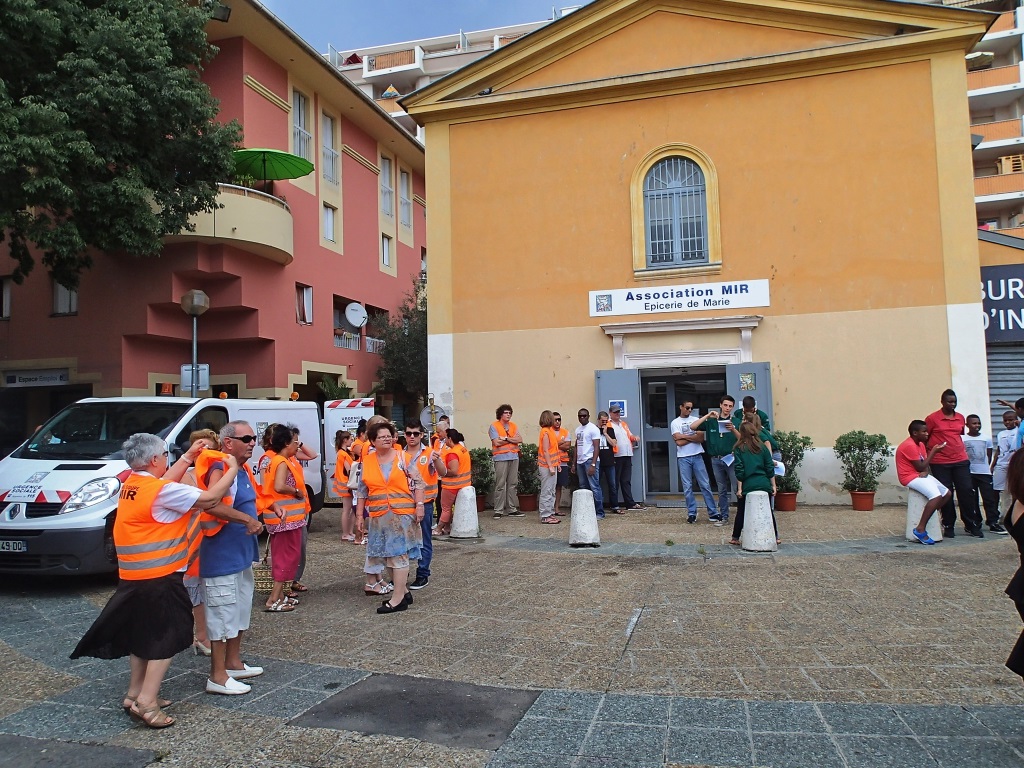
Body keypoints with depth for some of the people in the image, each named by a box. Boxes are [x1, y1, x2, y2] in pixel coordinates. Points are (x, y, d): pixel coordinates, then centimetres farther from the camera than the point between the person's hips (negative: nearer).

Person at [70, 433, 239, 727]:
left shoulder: (130, 485, 4)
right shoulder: (161, 491, -21)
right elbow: (210, 498, -21)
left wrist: (187, 458, 21)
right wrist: (232, 470, -8)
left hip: (132, 577, 9)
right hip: (160, 578, -9)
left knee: (142, 634, 20)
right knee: (167, 637, 1)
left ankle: (135, 693, 30)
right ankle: (147, 702, -1)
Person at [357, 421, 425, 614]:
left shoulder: (403, 457, -2)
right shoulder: (367, 462, 8)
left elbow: (417, 482, -3)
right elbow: (362, 491, 13)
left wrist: (419, 505, -10)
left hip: (403, 513, -5)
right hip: (379, 516, 5)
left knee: (398, 553, -4)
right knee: (388, 554, 10)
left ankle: (398, 598, 0)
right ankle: (404, 592, 23)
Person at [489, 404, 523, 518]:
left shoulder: (513, 426, 15)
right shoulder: (494, 426, -1)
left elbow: (520, 440, 3)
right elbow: (497, 442, -12)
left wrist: (506, 438, -9)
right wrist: (513, 439, -2)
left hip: (514, 457, 5)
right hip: (501, 458, -5)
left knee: (513, 484, 6)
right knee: (500, 485, -6)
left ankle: (512, 509, 11)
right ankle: (498, 510, -2)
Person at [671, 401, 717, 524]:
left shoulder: (696, 420, 8)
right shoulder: (675, 423, 3)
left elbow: (701, 438, -5)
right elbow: (679, 442, -9)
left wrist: (684, 436, -7)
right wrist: (693, 437, -4)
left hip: (697, 456, 1)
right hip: (683, 458, -1)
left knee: (705, 485, 1)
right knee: (687, 487, 2)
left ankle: (712, 512, 5)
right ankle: (691, 513, 9)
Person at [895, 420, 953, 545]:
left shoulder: (921, 444, 14)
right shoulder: (909, 446, -18)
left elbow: (926, 465, 11)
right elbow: (920, 467, -18)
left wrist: (926, 471, -14)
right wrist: (933, 451, -13)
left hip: (921, 475, 10)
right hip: (910, 477, -10)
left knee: (947, 494, 9)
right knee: (936, 496, -28)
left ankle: (928, 516, 14)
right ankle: (920, 530, -26)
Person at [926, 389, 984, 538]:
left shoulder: (961, 418, 10)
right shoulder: (932, 418, -4)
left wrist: (962, 453, 17)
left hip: (961, 461, 4)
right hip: (940, 464, -4)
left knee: (966, 491, 1)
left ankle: (971, 526, 11)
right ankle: (948, 526, 11)